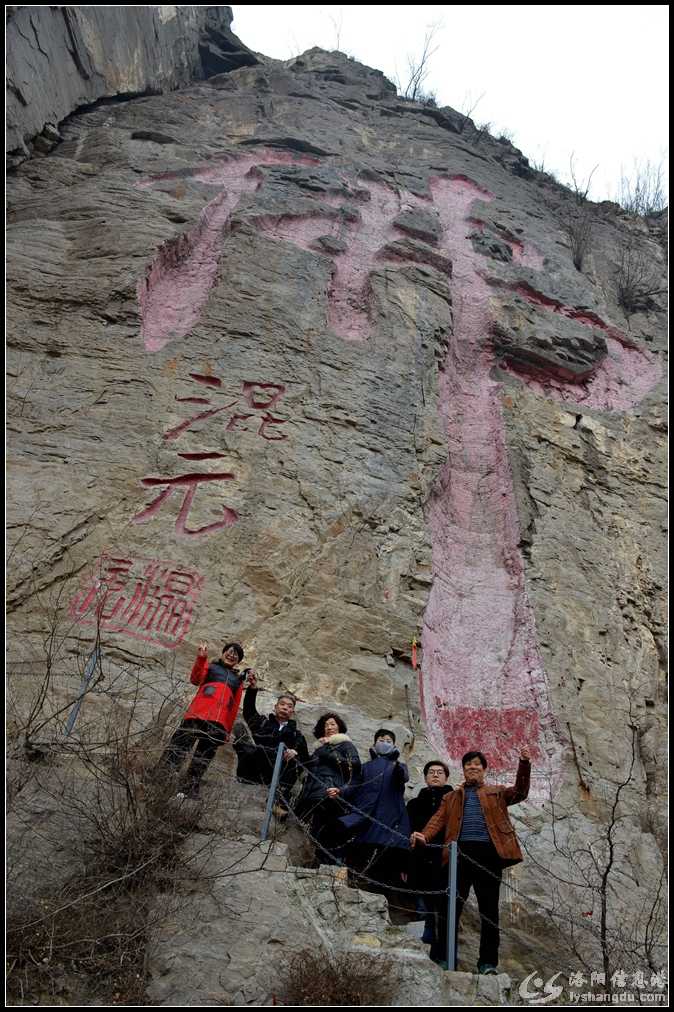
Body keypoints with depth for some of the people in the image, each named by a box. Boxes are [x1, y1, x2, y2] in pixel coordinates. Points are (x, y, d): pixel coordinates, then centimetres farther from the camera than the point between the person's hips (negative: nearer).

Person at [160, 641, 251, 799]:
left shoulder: (238, 679, 26)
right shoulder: (210, 666, 19)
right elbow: (196, 679, -1)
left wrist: (228, 731, 14)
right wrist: (201, 658, -15)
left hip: (218, 724, 3)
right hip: (198, 715, -3)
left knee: (201, 760, 1)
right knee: (178, 748, -12)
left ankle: (189, 791, 2)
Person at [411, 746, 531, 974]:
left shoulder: (496, 792, 20)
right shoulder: (452, 797, 22)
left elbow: (519, 792, 2)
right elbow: (439, 819, 8)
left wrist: (524, 764, -13)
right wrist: (424, 836, -13)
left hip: (488, 852, -1)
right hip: (459, 852, 1)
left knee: (489, 909, 4)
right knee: (449, 906, 1)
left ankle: (487, 962, 15)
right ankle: (441, 958, 12)